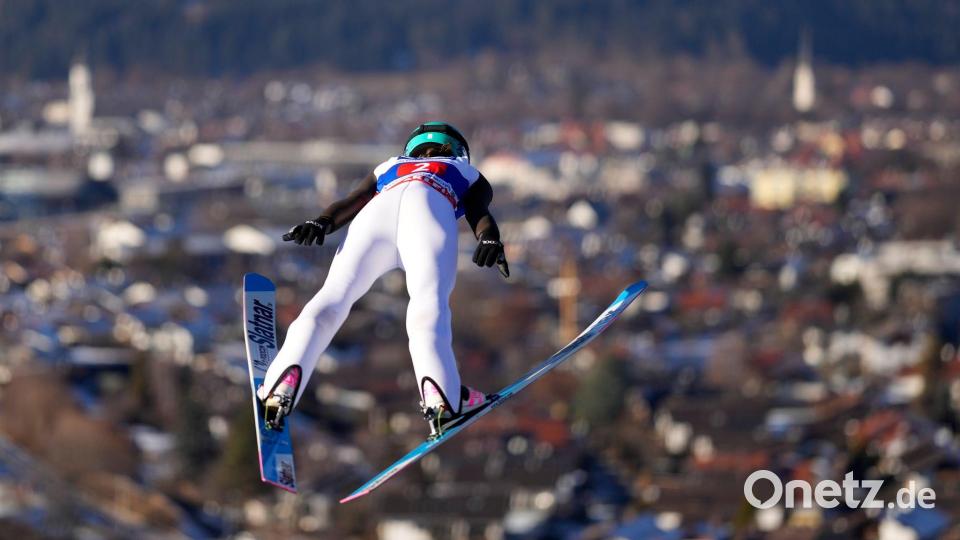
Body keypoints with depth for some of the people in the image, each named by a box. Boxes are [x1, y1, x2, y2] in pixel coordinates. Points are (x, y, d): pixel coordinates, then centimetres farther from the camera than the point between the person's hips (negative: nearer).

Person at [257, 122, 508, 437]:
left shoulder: (388, 167, 45)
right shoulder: (470, 175, 40)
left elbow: (351, 202, 24)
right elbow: (480, 213, 17)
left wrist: (322, 223, 8)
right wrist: (491, 239, -2)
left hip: (377, 211, 2)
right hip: (429, 210, -2)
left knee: (332, 299, -6)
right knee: (429, 305, -21)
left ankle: (284, 381, -29)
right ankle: (441, 397, -43)